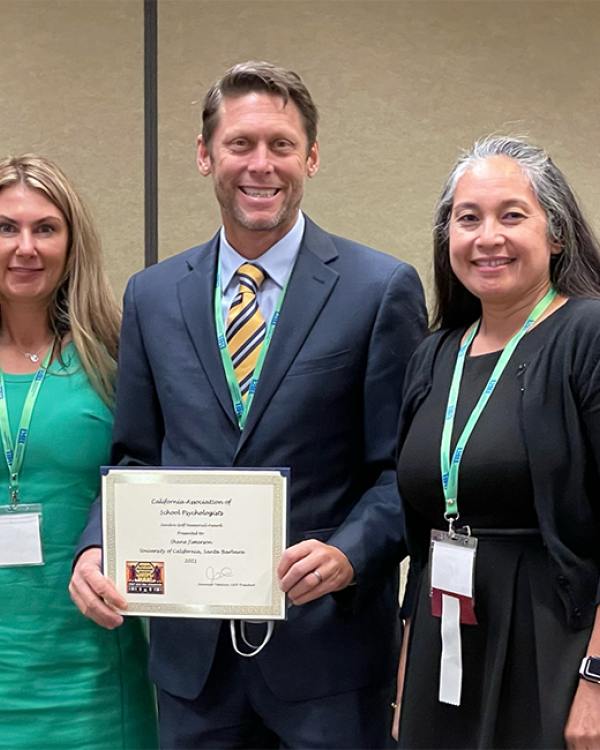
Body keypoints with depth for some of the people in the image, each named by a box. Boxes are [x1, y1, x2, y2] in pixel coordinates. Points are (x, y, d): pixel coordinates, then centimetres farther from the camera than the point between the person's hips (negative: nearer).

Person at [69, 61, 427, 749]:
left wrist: (349, 554, -20)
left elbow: (407, 466, -4)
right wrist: (97, 549, -6)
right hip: (191, 646, 3)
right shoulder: (151, 296, 7)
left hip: (328, 640, -3)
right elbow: (135, 457, 12)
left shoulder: (382, 289, -4)